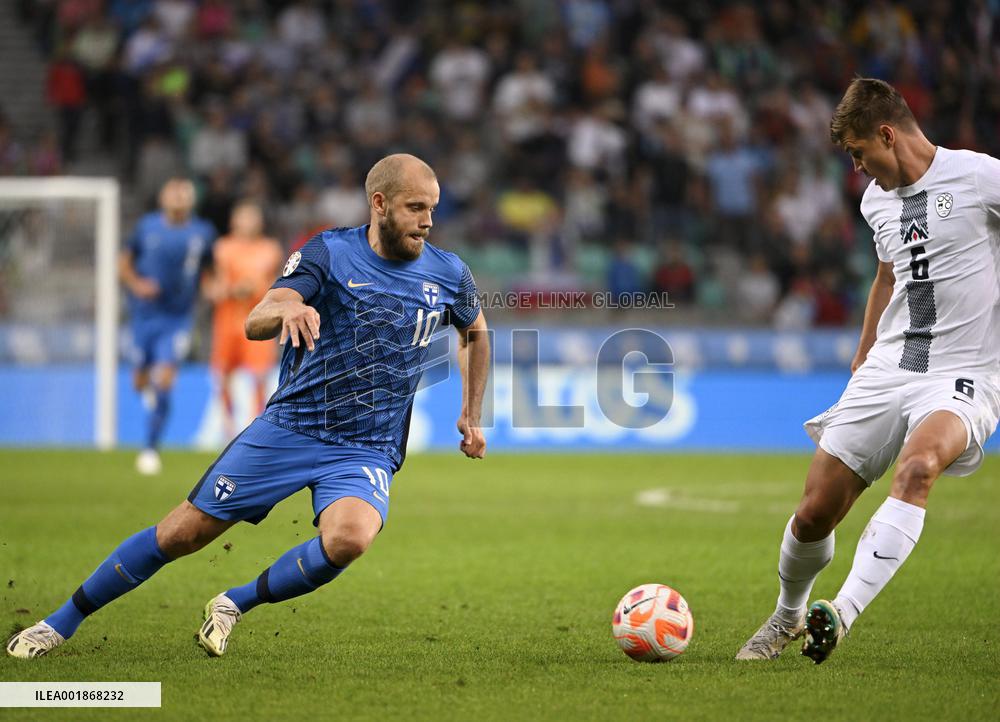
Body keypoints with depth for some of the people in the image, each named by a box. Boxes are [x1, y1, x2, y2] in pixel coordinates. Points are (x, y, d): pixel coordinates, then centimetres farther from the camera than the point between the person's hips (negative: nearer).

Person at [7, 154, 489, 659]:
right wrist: (288, 309, -43)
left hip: (366, 451, 1)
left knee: (348, 538, -32)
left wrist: (472, 415, 20)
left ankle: (236, 604, -6)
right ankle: (63, 621, 19)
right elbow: (255, 323, -21)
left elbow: (475, 332, 23)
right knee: (183, 532, 1)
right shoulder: (330, 253, -8)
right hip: (288, 428, -1)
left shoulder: (450, 275, 0)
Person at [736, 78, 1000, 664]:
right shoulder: (877, 200, 13)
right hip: (888, 369, 6)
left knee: (917, 467, -37)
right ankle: (787, 617, 28)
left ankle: (843, 614, -41)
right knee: (815, 511, 0)